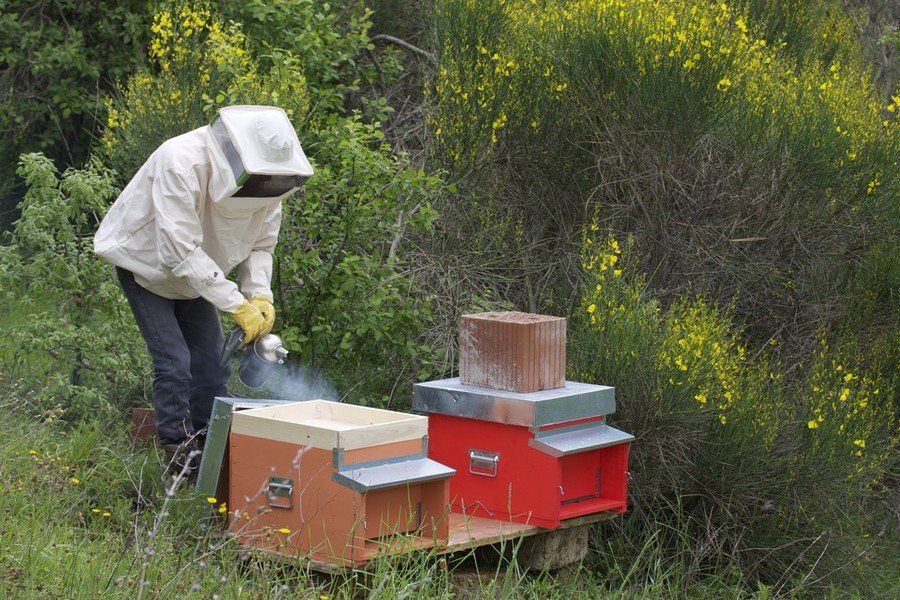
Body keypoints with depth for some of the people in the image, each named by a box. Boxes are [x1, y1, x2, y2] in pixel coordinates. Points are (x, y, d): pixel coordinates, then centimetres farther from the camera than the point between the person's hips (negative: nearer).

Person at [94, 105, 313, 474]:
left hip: (195, 274, 6)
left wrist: (260, 294, -22)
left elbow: (260, 245, -4)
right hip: (145, 264, -6)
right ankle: (178, 455, -5)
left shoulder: (266, 177, -16)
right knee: (174, 364, -15)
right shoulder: (181, 164, -38)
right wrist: (237, 304, -38)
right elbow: (181, 251, -38)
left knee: (213, 362, 3)